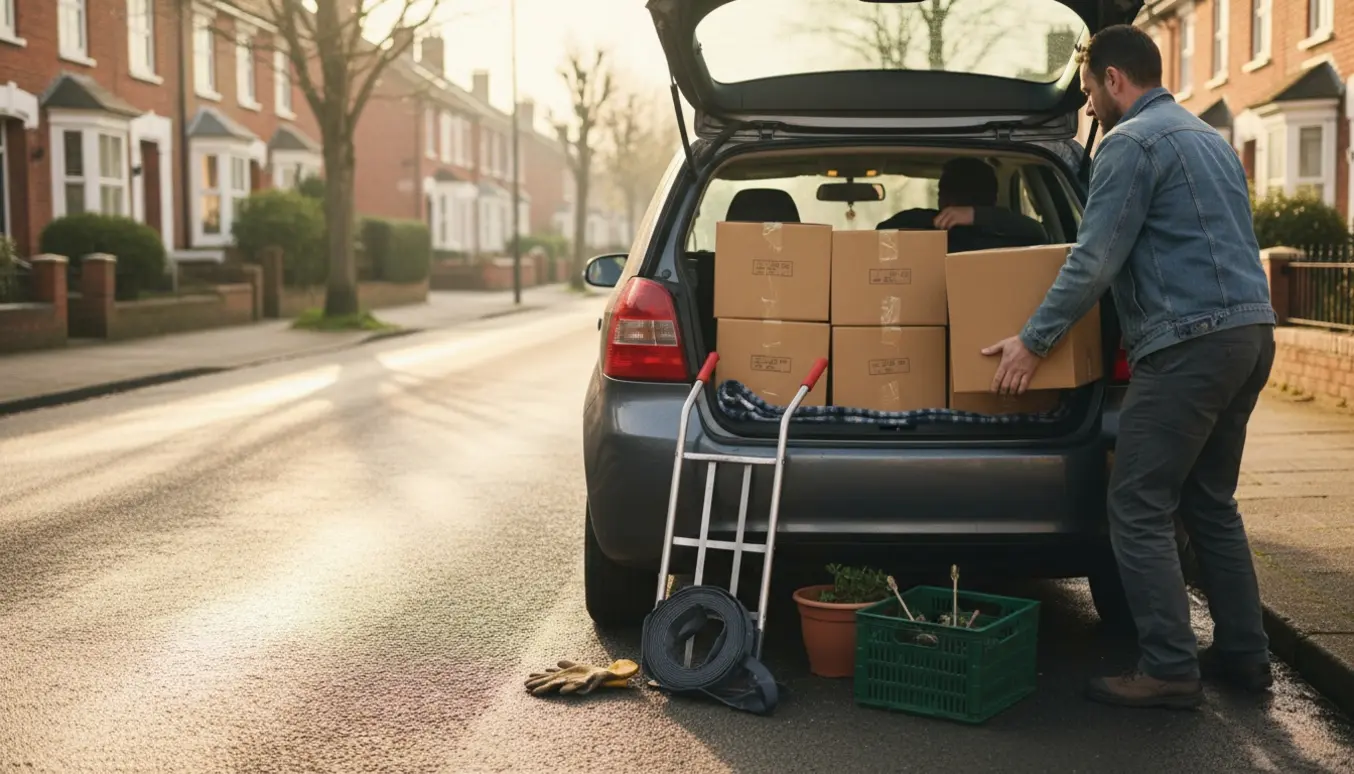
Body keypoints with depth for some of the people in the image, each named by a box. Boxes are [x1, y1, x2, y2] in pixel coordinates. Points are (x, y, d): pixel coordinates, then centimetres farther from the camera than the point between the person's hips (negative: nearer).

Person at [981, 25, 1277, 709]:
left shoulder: (1131, 142, -8)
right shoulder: (1207, 138, 22)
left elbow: (1093, 261, -13)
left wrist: (1032, 342, -7)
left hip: (1188, 344, -10)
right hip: (1249, 331, 10)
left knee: (1139, 511, -5)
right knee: (1210, 503, 18)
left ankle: (1169, 671, -4)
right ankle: (1243, 653, 22)